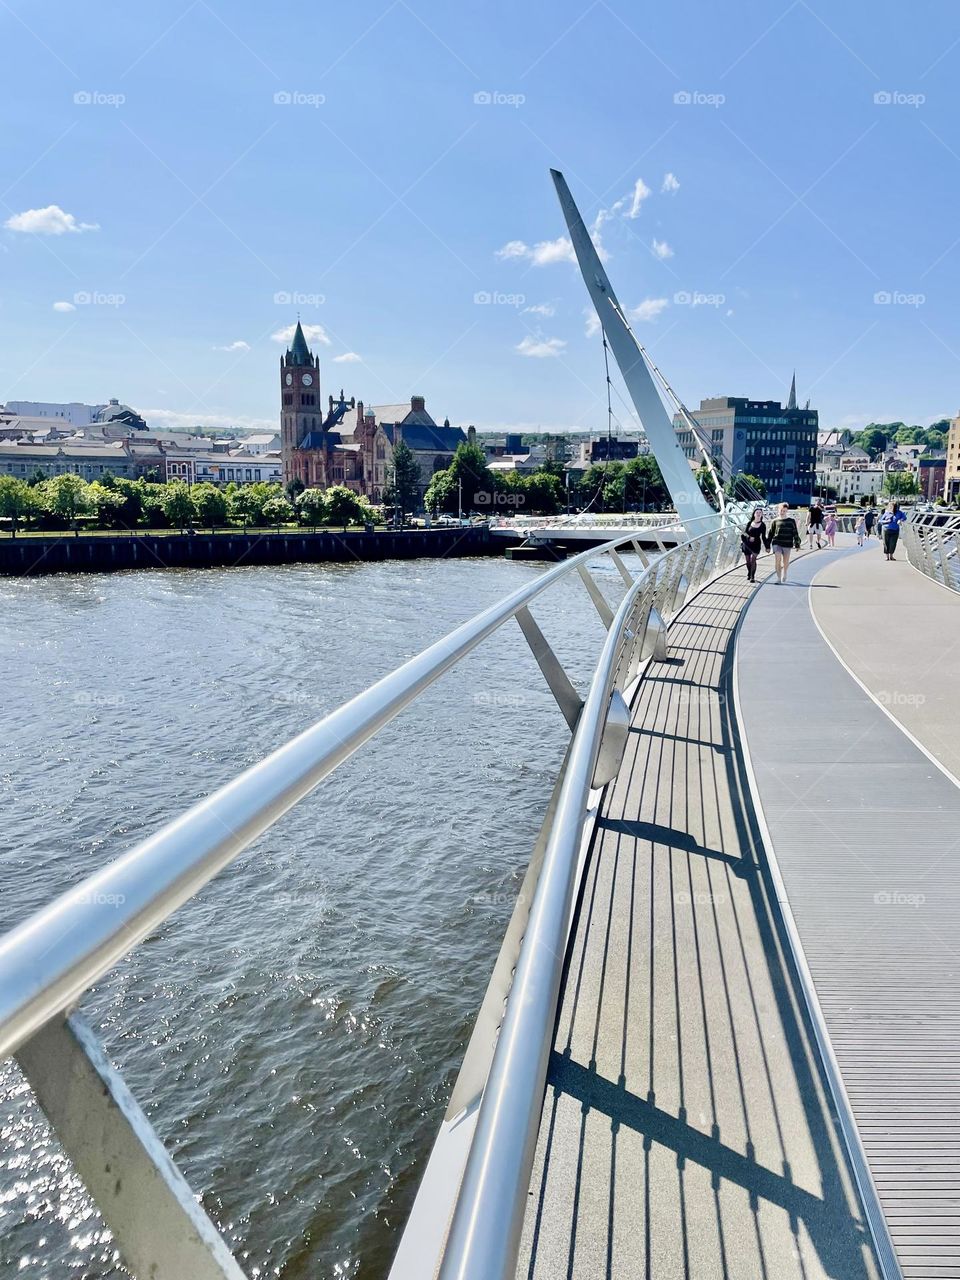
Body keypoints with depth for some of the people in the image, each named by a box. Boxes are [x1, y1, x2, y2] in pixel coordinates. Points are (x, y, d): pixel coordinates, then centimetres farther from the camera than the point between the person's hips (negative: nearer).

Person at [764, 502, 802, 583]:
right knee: (777, 561, -13)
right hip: (777, 543, -1)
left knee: (786, 562, 11)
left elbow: (795, 533, 7)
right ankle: (779, 577, -3)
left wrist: (797, 544, 5)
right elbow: (770, 534, 9)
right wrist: (768, 545, 8)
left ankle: (784, 574, 38)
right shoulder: (775, 521, 5)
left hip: (787, 544, 1)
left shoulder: (791, 521, 4)